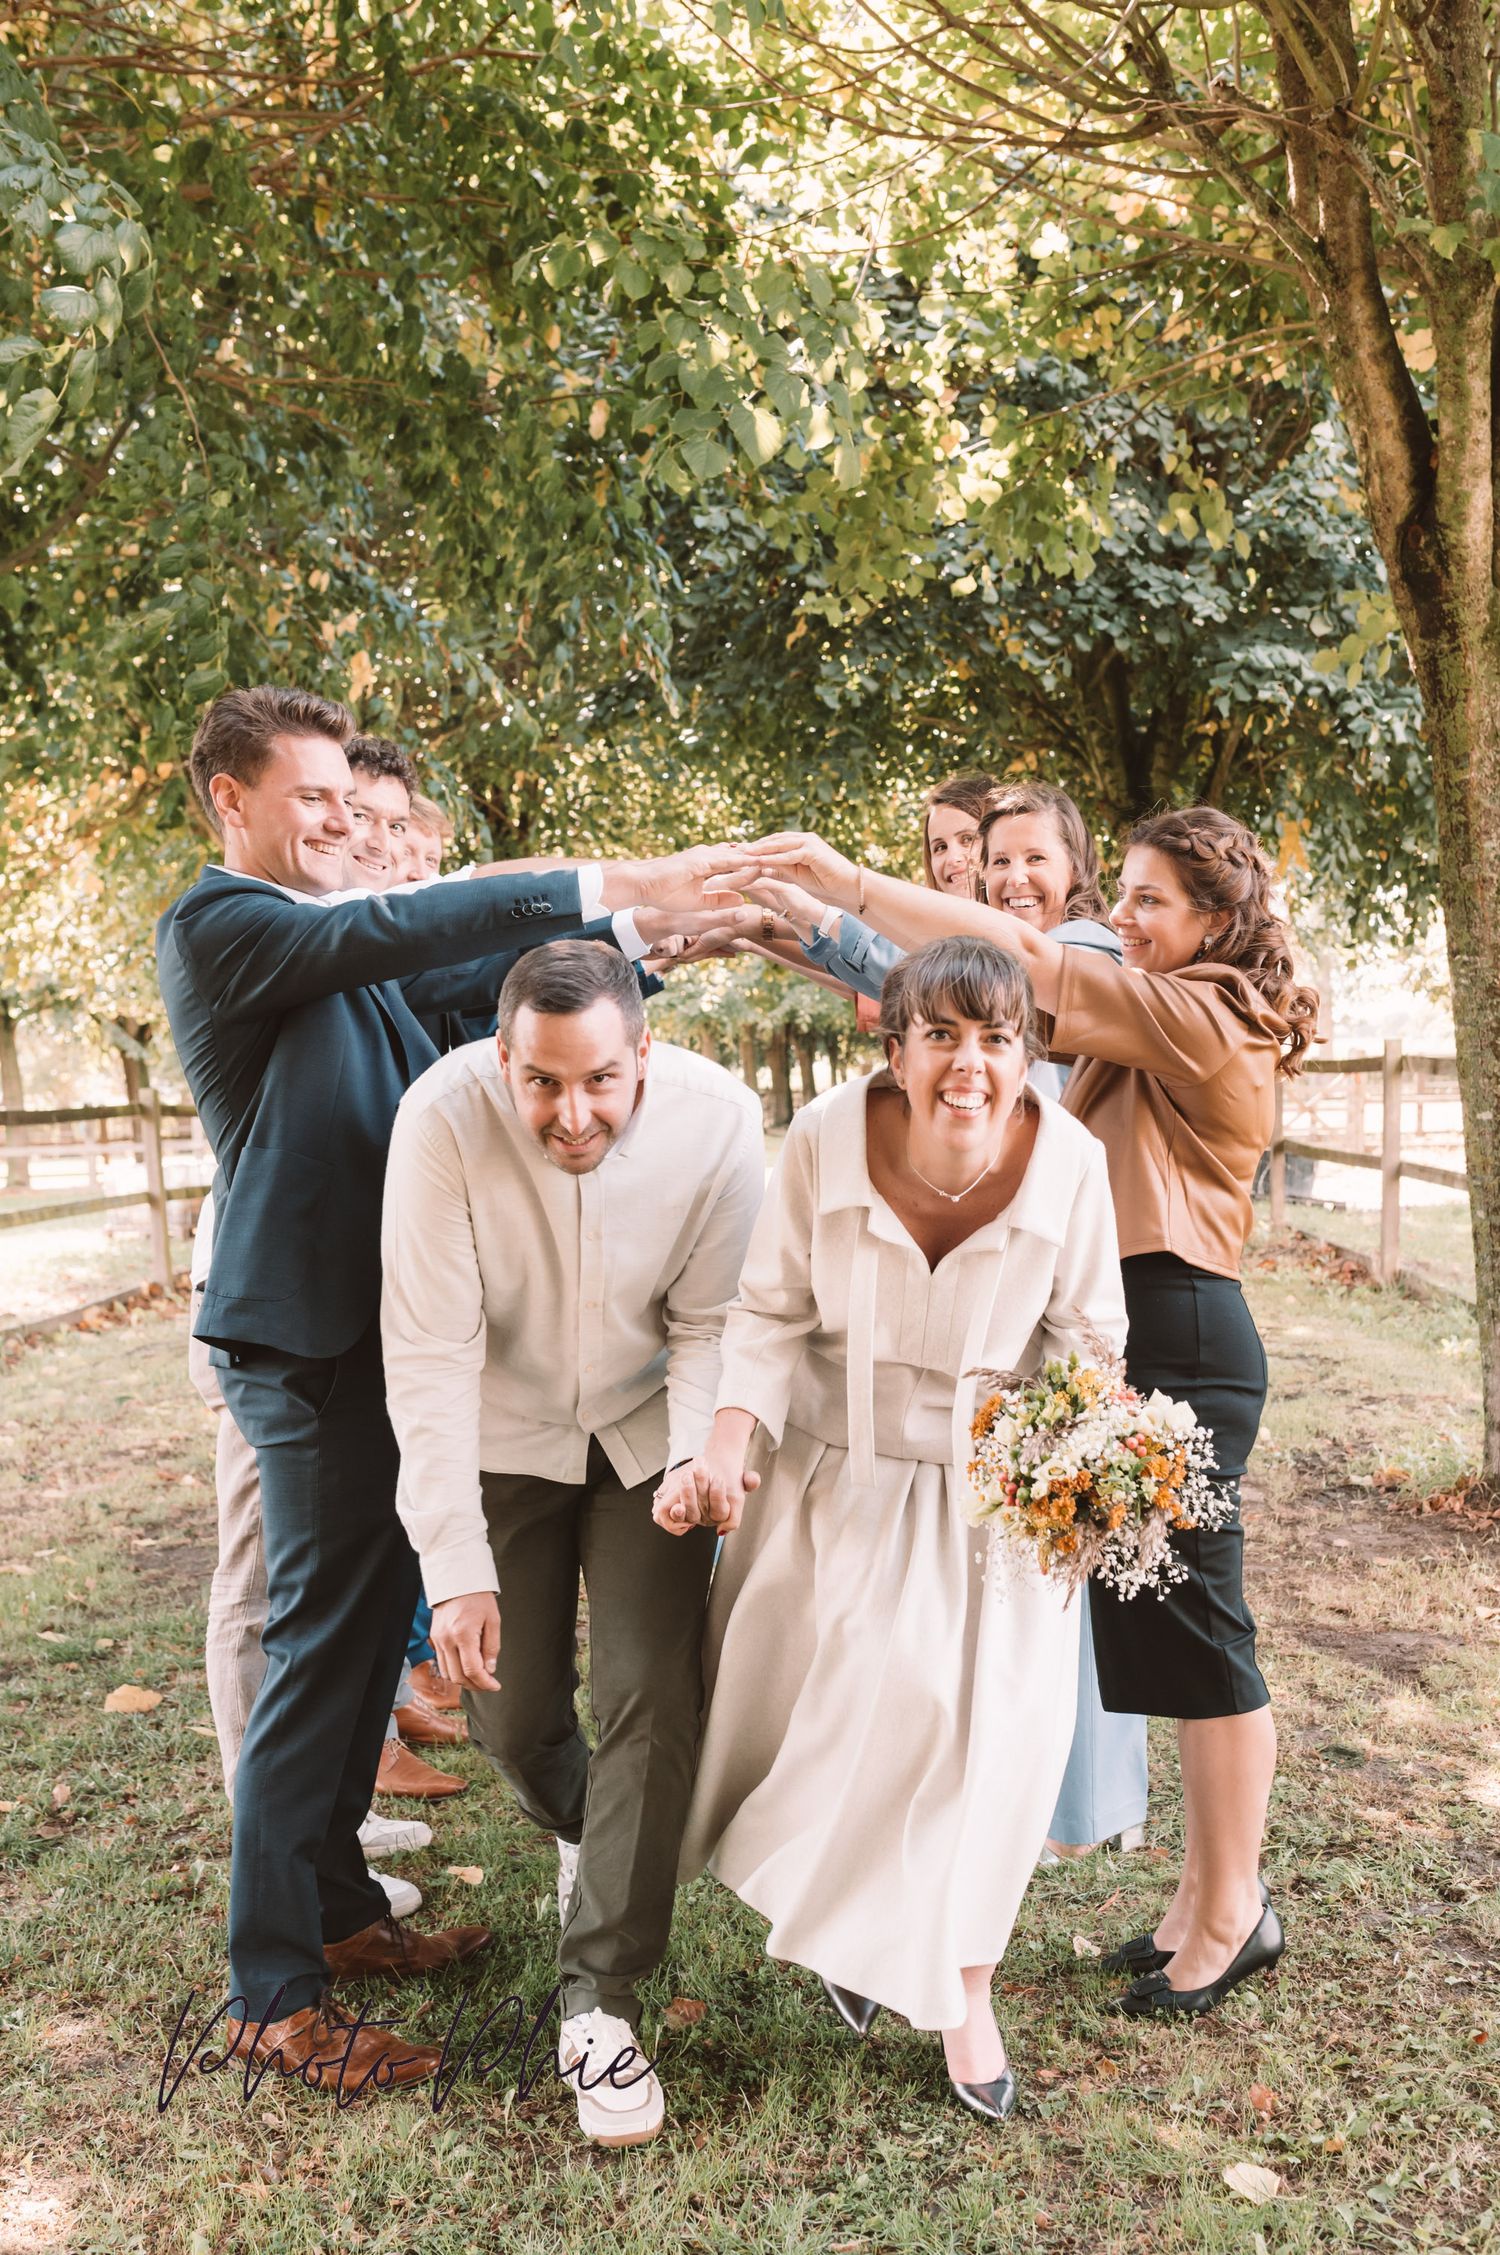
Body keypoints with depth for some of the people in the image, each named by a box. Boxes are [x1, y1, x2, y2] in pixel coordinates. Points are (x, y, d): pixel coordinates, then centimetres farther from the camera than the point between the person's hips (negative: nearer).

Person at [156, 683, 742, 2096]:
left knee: (369, 1628, 16)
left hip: (375, 1322, 9)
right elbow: (398, 929, -24)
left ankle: (336, 1910, 32)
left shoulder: (340, 942, 16)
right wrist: (611, 884, -26)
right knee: (320, 1646, -3)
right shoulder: (216, 926, -11)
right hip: (306, 1337, -9)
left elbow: (465, 972, 11)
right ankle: (274, 1995, 10)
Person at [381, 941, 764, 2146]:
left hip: (647, 1436, 0)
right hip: (502, 1438, 0)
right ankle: (585, 1832, 44)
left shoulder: (718, 1118, -26)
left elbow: (712, 1319, -14)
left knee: (653, 1701, -8)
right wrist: (455, 1566, -24)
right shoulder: (444, 1117, -29)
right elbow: (430, 1353, -25)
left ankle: (601, 2005, 9)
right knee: (512, 1715, 7)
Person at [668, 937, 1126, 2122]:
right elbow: (773, 1314, -9)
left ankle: (959, 1985, 20)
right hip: (837, 1471, 1)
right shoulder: (827, 1138, -19)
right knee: (824, 1707, 9)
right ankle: (849, 1915, 44)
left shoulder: (1070, 1159, -18)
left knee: (988, 1717, -7)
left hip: (994, 1485, 0)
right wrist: (729, 1442, -23)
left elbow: (1088, 1336, -4)